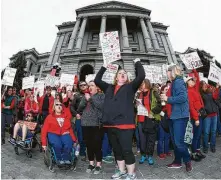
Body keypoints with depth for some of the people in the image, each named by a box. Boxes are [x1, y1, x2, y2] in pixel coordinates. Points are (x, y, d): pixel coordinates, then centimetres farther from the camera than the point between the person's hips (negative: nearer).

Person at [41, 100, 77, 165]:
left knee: (69, 144, -30)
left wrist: (74, 140, 6)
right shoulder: (49, 117, 6)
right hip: (53, 134, -1)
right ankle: (59, 159, -11)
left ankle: (66, 159, -11)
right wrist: (44, 143, -4)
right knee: (57, 144, -33)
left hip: (64, 134, 2)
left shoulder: (66, 117, 13)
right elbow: (44, 130, 3)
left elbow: (70, 129, 12)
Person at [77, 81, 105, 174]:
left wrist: (90, 98, -12)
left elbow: (101, 106, -16)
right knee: (89, 145, 10)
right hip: (86, 124, 5)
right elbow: (79, 109, 8)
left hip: (97, 124, -4)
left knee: (97, 145, -2)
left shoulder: (101, 96, 3)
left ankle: (98, 165, 14)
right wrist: (85, 100, -8)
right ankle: (91, 164, 26)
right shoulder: (85, 96, 16)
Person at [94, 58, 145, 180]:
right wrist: (104, 67, 21)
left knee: (126, 150, 0)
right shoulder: (109, 88, 16)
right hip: (110, 125, 5)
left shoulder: (130, 87, 5)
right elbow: (97, 80, 22)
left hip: (124, 124, -5)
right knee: (116, 150, 18)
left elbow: (141, 76, -7)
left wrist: (137, 63, 5)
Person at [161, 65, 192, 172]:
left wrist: (168, 99, -17)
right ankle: (177, 161, 26)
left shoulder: (178, 82, -12)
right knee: (174, 141, 14)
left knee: (179, 141, -4)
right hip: (175, 115, 10)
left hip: (180, 116, -10)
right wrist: (166, 99, 6)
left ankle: (187, 161, 17)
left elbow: (183, 97, -25)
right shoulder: (175, 83, 17)